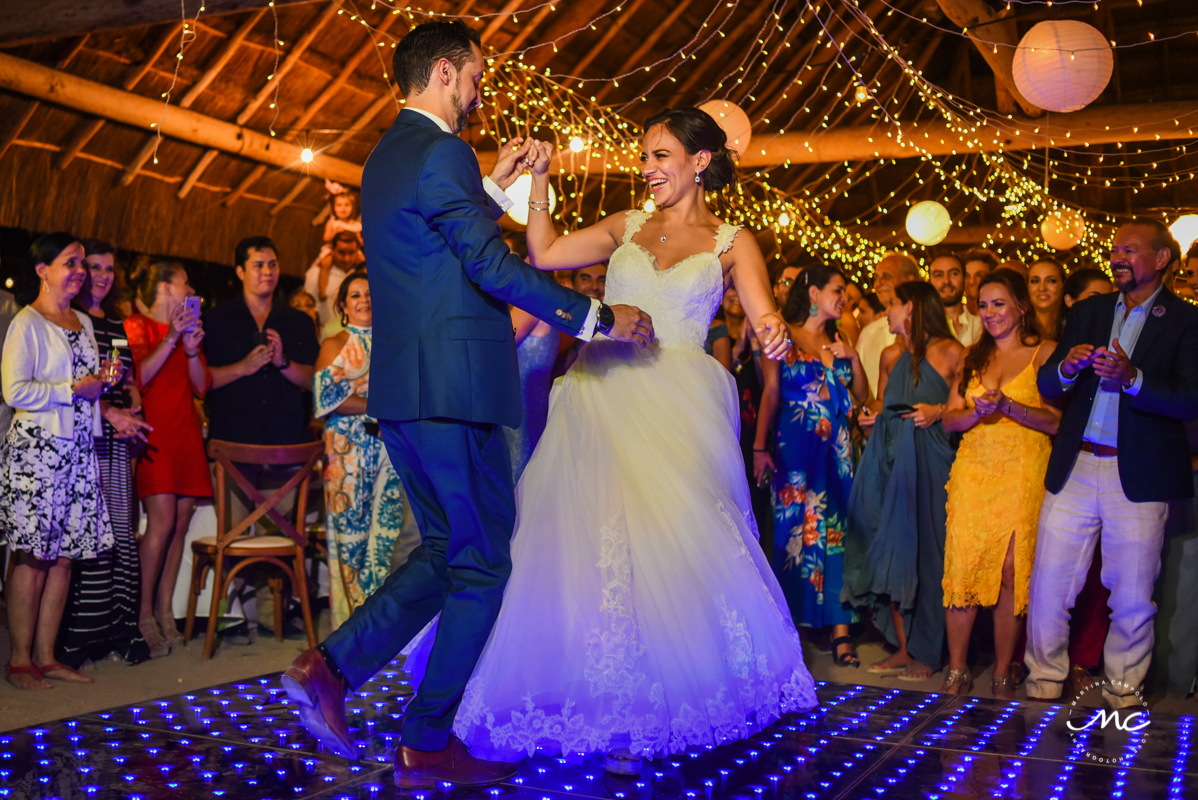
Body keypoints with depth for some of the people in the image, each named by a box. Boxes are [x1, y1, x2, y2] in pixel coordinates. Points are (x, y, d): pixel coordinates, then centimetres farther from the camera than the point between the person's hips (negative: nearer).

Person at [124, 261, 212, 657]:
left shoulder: (190, 327, 21)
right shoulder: (136, 327, 2)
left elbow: (202, 387, 14)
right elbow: (138, 379, -12)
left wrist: (192, 351, -2)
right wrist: (171, 339, -13)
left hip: (185, 433, 6)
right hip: (154, 432, -6)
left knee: (181, 524, 1)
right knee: (162, 522, -15)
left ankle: (164, 613, 7)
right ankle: (144, 614, -6)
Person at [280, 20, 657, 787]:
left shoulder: (386, 157, 19)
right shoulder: (442, 152, -12)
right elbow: (492, 266, -20)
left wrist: (494, 188, 23)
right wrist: (598, 316, -15)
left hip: (401, 390, 10)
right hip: (452, 389, -10)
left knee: (447, 549, 19)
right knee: (484, 564, 2)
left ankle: (331, 666, 8)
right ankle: (429, 745, 10)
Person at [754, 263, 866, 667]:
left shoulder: (838, 342, 15)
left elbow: (862, 395, 14)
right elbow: (770, 393, -1)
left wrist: (854, 359, -2)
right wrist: (759, 447, -7)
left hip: (836, 449, 4)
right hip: (794, 448, -4)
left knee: (835, 531, -2)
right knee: (794, 530, -3)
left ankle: (840, 627, -2)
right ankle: (791, 623, 5)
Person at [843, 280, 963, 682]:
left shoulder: (950, 352, -2)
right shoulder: (891, 355, 16)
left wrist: (937, 412, -18)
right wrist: (870, 413, 6)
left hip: (928, 461, -5)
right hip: (888, 459, 6)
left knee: (922, 550, -4)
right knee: (889, 552, 2)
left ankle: (926, 652, 6)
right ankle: (903, 648, 11)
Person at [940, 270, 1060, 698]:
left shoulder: (1045, 352, 3)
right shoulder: (973, 356, 16)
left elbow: (1057, 421, -6)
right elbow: (949, 419, 12)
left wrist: (1008, 406, -19)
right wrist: (977, 411, -8)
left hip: (1023, 474, -3)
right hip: (972, 471, 3)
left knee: (1013, 573, -3)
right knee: (962, 567, -3)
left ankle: (1002, 675, 8)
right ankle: (957, 670, 7)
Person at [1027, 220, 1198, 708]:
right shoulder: (1086, 312, 13)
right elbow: (1046, 386, 8)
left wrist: (1131, 377, -24)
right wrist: (1069, 366, -14)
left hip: (1140, 476, -3)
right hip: (1074, 468, 3)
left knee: (1132, 595, 5)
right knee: (1048, 583, 2)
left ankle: (1123, 691, 22)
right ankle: (1045, 681, 18)